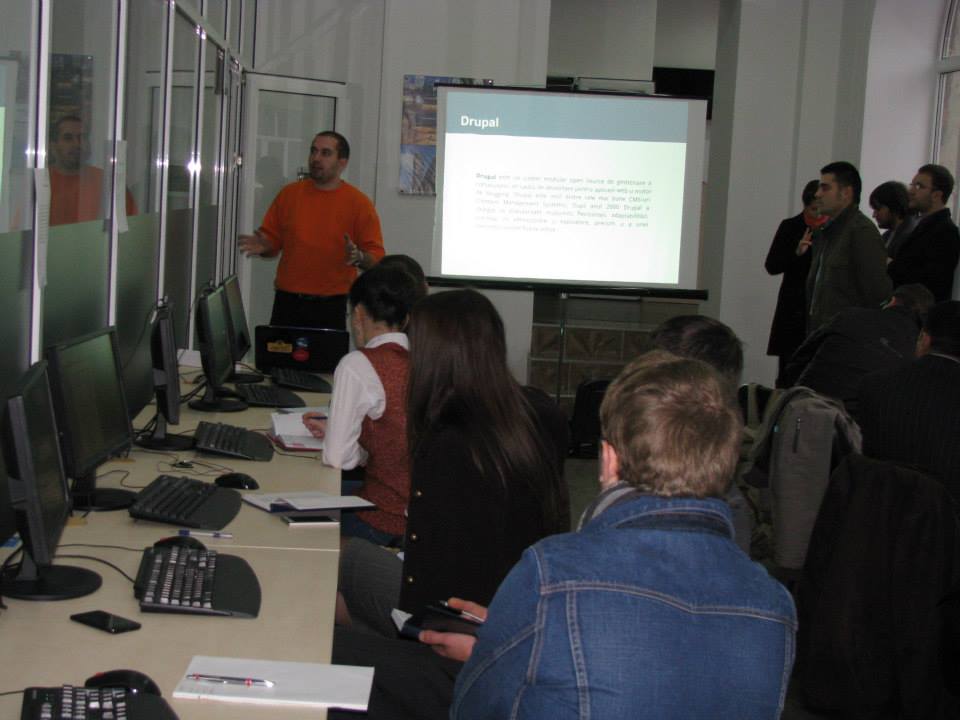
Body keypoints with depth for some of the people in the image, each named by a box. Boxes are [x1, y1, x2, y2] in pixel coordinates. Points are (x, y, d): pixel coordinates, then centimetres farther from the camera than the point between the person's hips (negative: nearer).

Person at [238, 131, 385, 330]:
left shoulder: (359, 203, 0)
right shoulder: (289, 193, 9)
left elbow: (376, 258, -2)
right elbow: (272, 239, 14)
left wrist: (358, 257, -23)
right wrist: (263, 246, -8)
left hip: (332, 306, -2)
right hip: (287, 302, 3)